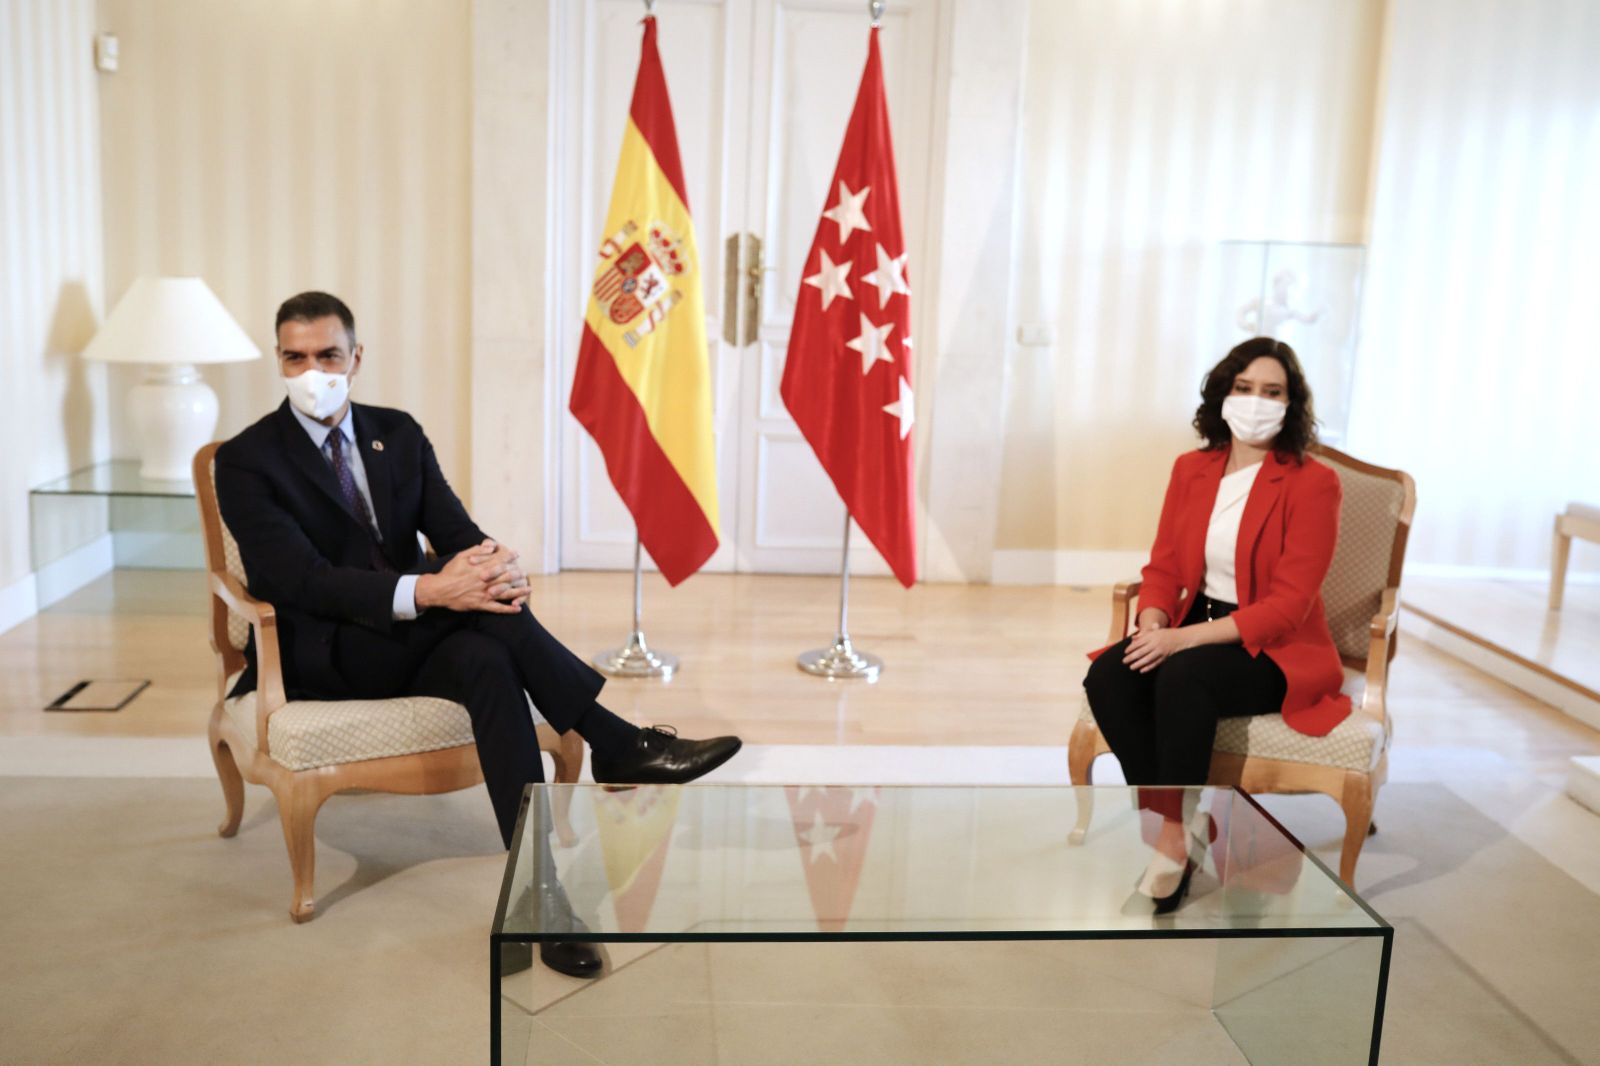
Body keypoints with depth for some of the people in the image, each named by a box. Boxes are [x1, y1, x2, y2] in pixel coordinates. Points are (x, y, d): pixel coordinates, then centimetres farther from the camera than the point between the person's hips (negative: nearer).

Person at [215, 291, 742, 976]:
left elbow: (457, 532, 0)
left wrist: (499, 566, -27)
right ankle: (618, 745, -29)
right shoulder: (246, 460, -5)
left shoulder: (399, 433, 11)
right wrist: (428, 592, -36)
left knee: (485, 656, -33)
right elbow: (301, 579, -20)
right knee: (469, 599, -32)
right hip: (325, 656, -4)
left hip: (415, 641, 4)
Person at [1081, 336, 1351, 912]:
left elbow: (1289, 603, -16)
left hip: (1276, 650, -5)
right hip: (1192, 631, 5)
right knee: (1107, 676, -24)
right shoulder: (1191, 469, 7)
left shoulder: (1313, 482, -10)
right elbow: (1162, 568, 8)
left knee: (1183, 678, -35)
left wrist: (1184, 638, -25)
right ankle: (1185, 823, -13)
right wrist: (1153, 626, -16)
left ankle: (1174, 843, -21)